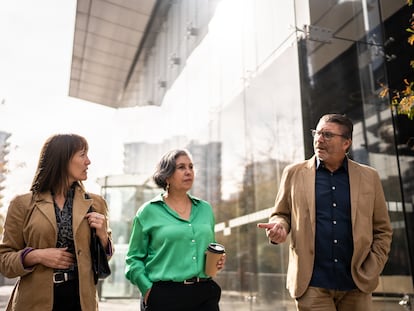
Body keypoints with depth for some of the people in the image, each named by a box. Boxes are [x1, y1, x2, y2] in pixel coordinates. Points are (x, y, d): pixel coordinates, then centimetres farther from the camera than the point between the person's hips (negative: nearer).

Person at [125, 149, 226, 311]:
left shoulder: (205, 209, 9)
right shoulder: (148, 212, -2)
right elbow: (134, 259, 1)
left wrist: (218, 261, 2)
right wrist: (148, 289, -9)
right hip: (164, 297, -3)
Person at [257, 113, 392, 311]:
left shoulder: (369, 177, 4)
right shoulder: (294, 173, 2)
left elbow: (382, 230, 8)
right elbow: (281, 214, 9)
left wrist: (371, 272, 0)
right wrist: (280, 227, -12)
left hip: (356, 286, 1)